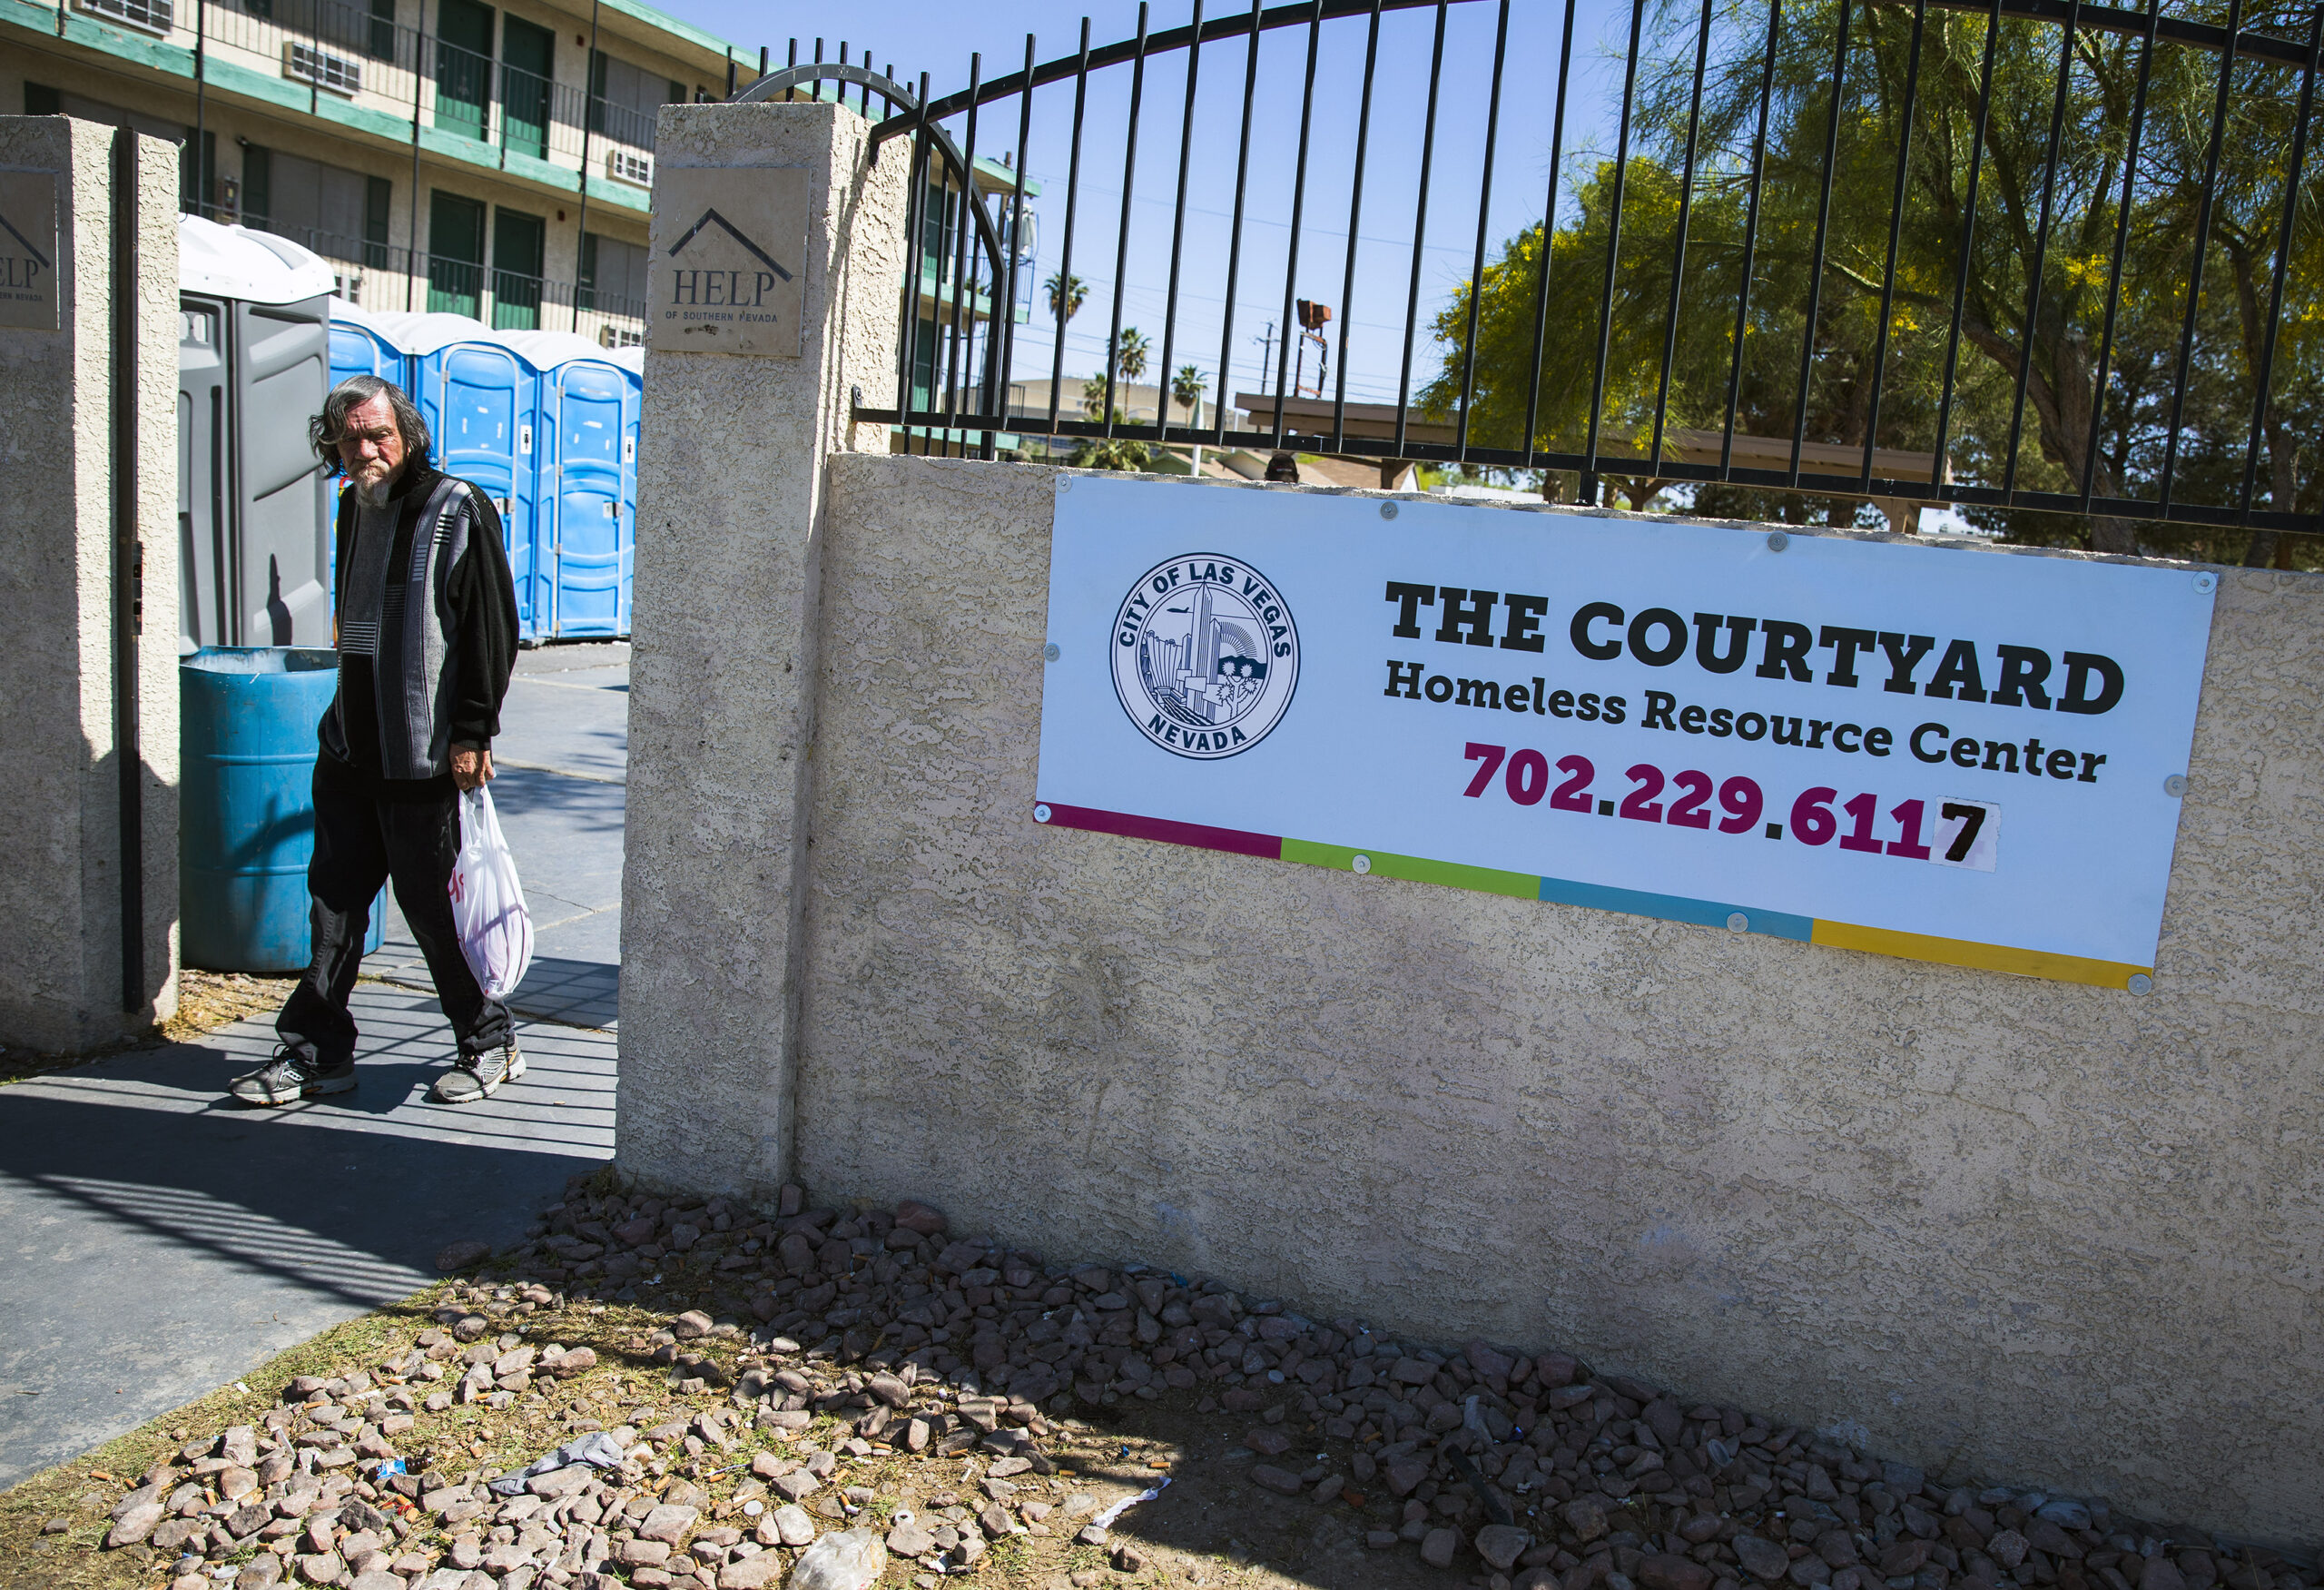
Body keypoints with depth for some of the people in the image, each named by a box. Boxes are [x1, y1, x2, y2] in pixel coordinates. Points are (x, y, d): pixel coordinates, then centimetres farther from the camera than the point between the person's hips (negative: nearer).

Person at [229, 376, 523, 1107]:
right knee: (334, 896, 10)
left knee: (431, 902, 0)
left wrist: (472, 733, -17)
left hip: (423, 756, -7)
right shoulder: (354, 506, 14)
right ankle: (318, 1052, 20)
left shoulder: (457, 510, -10)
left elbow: (492, 629, -13)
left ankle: (490, 1043, 17)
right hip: (350, 747, 8)